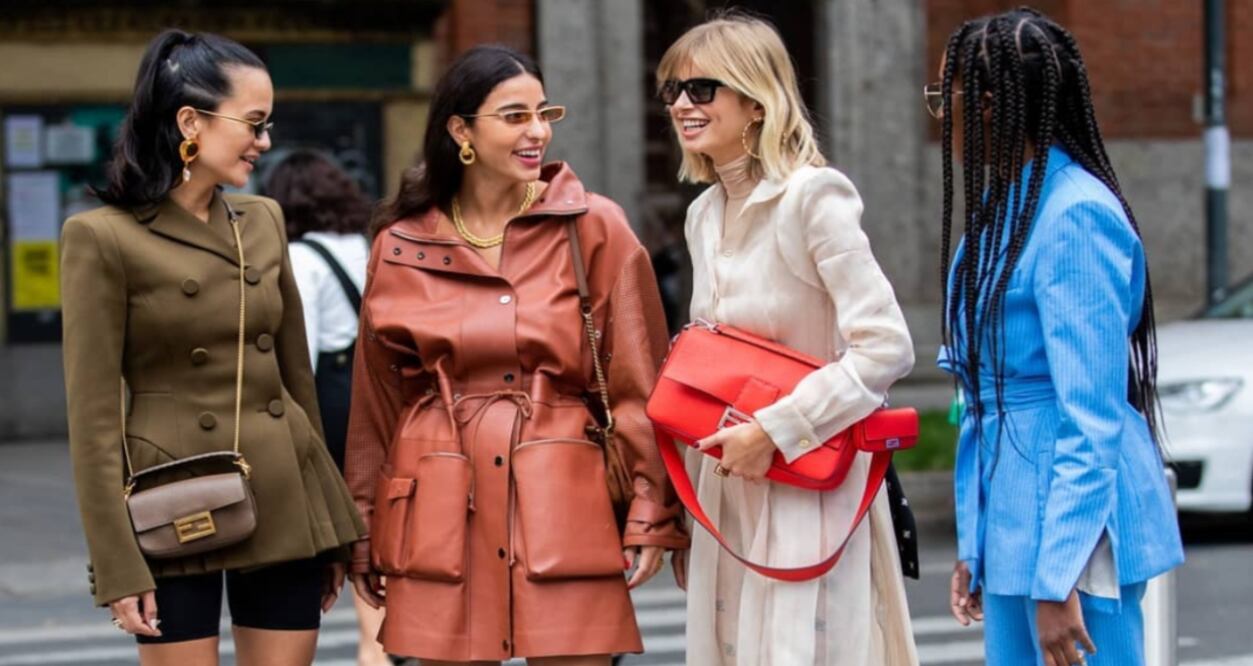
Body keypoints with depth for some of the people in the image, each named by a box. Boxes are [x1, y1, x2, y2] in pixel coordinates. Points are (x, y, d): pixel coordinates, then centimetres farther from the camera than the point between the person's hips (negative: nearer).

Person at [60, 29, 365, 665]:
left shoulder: (263, 220, 9)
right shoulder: (102, 238, -8)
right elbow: (93, 417, -9)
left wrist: (330, 527, 15)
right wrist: (117, 566, -12)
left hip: (284, 506, 5)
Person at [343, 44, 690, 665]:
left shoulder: (594, 229, 1)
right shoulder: (401, 245, 6)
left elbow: (639, 381, 1)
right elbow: (376, 397, 13)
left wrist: (651, 514, -4)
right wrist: (363, 528, 14)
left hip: (564, 502, -1)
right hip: (442, 515, 2)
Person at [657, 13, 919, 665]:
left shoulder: (813, 197, -12)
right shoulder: (705, 215, 12)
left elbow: (886, 347, -18)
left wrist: (775, 430, -20)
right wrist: (688, 511, 18)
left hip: (809, 490, -8)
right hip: (728, 491, 8)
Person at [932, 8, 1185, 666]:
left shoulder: (1074, 217, -15)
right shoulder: (1001, 210, 13)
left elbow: (1092, 416, -18)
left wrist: (1057, 578, -20)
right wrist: (974, 547, 19)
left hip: (1073, 530, -9)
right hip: (1012, 525, 9)